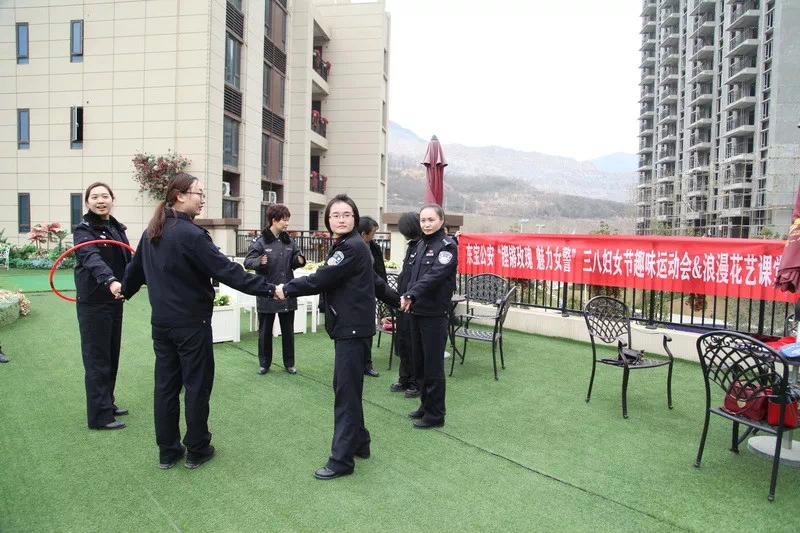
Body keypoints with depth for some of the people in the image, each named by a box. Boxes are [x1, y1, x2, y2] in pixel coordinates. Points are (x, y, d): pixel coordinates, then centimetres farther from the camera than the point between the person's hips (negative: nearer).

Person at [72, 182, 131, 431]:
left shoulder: (117, 228, 10)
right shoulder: (84, 230, -13)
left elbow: (127, 262, 15)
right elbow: (93, 259, -32)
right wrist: (110, 281, -48)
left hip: (114, 301, 7)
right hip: (93, 304, -7)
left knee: (112, 357, 15)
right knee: (97, 359, -2)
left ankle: (108, 404, 28)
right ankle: (99, 416, 5)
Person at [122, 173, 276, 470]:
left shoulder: (151, 233, 6)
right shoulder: (190, 234, -19)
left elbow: (136, 267, 20)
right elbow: (227, 271, -24)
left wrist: (125, 290, 39)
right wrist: (268, 289, -23)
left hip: (161, 322, 8)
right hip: (191, 323, -8)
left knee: (165, 385, 13)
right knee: (197, 385, 5)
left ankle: (167, 451, 23)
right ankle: (196, 450, 17)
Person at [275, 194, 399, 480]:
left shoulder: (353, 247, -16)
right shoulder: (342, 246, 15)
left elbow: (321, 280, -18)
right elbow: (373, 279, 23)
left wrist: (287, 289, -5)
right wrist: (396, 299, 33)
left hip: (353, 328, -10)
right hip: (347, 326, 10)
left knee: (347, 392, -5)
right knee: (345, 387, 15)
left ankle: (342, 459, 3)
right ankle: (359, 442, 28)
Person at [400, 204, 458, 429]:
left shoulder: (447, 245, -10)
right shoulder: (421, 244, 13)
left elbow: (435, 275, -23)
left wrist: (411, 295, -32)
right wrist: (408, 296, 1)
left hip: (434, 314, -7)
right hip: (417, 311, 7)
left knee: (433, 365, 0)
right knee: (419, 362, 14)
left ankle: (435, 414, 13)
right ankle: (425, 405, 29)